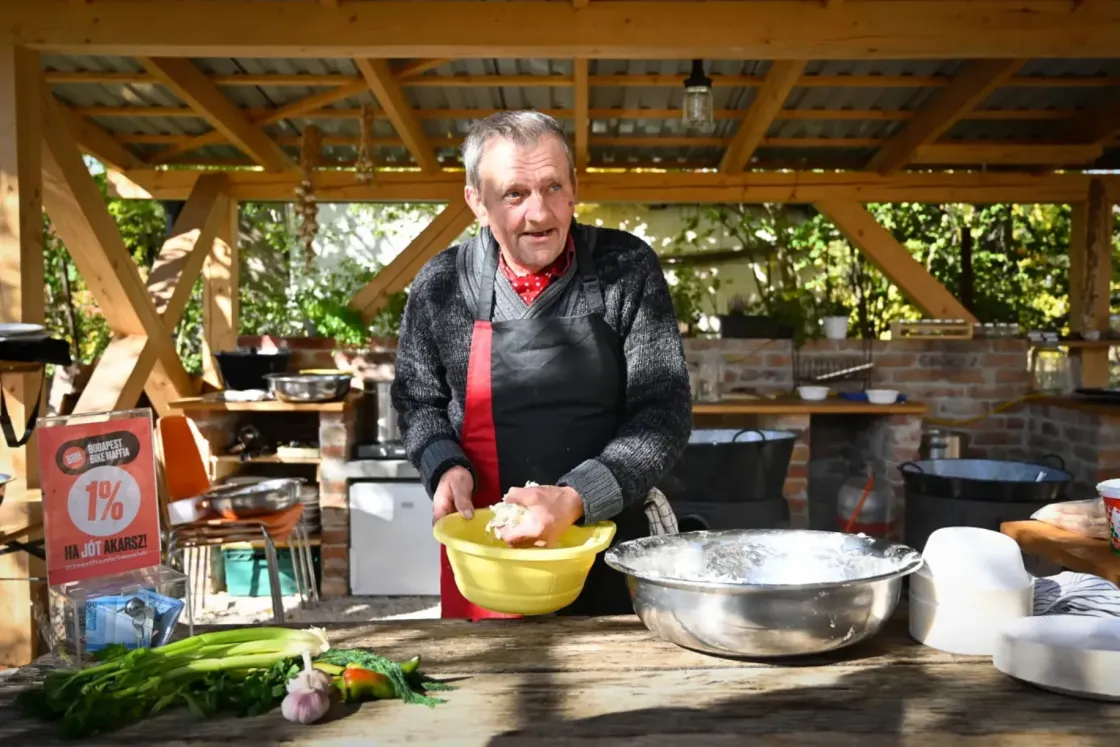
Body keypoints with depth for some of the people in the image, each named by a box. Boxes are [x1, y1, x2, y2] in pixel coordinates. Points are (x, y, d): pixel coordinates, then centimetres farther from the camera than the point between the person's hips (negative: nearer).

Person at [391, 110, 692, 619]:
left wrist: (576, 498, -22)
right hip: (483, 544, 1)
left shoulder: (627, 268, -9)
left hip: (611, 537, -1)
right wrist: (445, 465, -10)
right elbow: (417, 399, 11)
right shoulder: (440, 285, -4)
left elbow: (665, 411, -9)